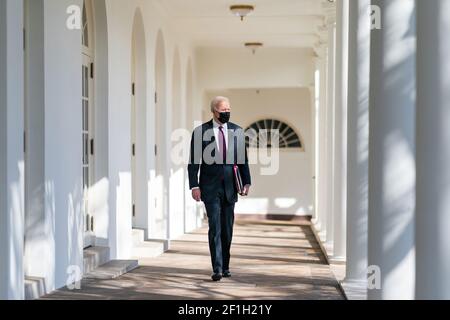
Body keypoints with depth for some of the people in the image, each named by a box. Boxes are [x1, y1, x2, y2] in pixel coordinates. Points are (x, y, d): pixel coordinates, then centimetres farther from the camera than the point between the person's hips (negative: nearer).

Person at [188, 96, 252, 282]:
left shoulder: (237, 131, 6)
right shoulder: (200, 132, -2)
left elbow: (242, 160, 8)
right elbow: (193, 162, -2)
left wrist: (246, 182, -1)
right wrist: (194, 186, -10)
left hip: (229, 187, 3)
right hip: (210, 187, -3)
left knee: (227, 229, 8)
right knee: (215, 228, -10)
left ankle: (225, 266, 20)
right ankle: (217, 269, -9)